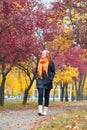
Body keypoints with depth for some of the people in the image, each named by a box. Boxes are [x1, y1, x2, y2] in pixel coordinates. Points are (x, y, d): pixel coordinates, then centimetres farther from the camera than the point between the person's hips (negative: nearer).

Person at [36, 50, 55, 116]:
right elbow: (37, 71, 21)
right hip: (40, 81, 3)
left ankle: (45, 111, 11)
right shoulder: (40, 62, 13)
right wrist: (37, 77, 6)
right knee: (40, 94, -11)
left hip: (47, 81, -3)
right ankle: (40, 110, -17)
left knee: (46, 96, 4)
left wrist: (50, 79, -11)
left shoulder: (50, 62, 0)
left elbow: (53, 72, 0)